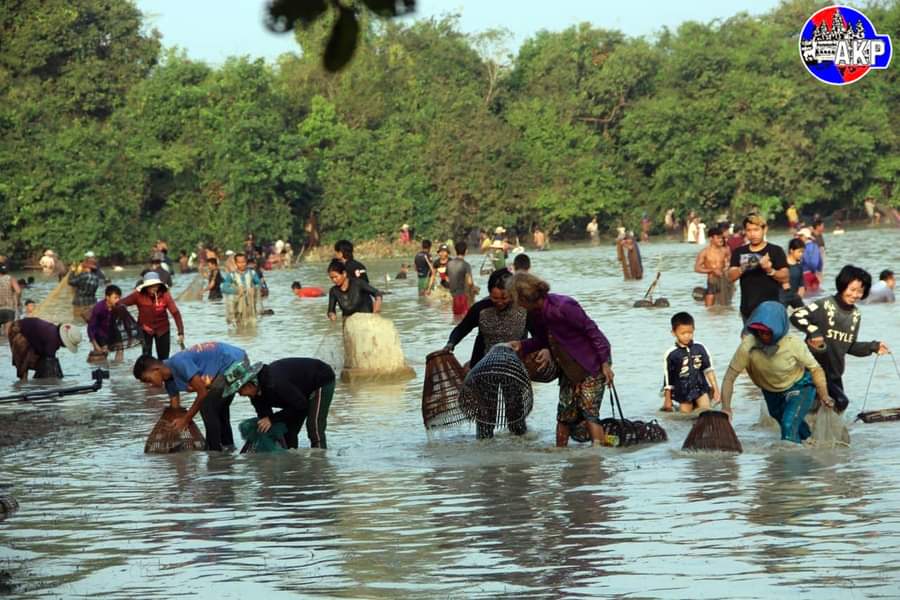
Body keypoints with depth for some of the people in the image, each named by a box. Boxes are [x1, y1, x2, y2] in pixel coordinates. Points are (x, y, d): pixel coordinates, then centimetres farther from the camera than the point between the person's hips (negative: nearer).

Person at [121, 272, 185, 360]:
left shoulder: (164, 294, -20)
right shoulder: (139, 295, -21)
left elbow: (175, 313, -20)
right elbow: (121, 304, -24)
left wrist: (181, 333, -26)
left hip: (162, 329, 1)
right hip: (145, 329, -1)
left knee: (163, 358, 8)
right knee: (146, 356, -10)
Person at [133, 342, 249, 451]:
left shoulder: (179, 363, -24)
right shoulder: (169, 379, 5)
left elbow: (203, 392, -21)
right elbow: (174, 408, 12)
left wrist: (185, 419, -13)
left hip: (235, 362, -10)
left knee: (206, 406, -13)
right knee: (218, 405, 25)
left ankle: (215, 452, -5)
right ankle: (227, 446, 40)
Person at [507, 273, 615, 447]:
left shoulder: (563, 307, -27)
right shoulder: (537, 312, -1)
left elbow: (592, 331, -21)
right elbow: (544, 340, 14)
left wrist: (605, 363, -20)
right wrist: (522, 345, -3)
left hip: (592, 364, -8)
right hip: (569, 368, 8)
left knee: (588, 412, -16)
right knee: (564, 415, 8)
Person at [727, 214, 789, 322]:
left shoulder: (775, 251, 0)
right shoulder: (739, 252, 10)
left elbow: (785, 277, -4)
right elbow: (731, 276, 3)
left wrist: (770, 270, -23)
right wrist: (742, 269, -18)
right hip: (748, 309, 4)